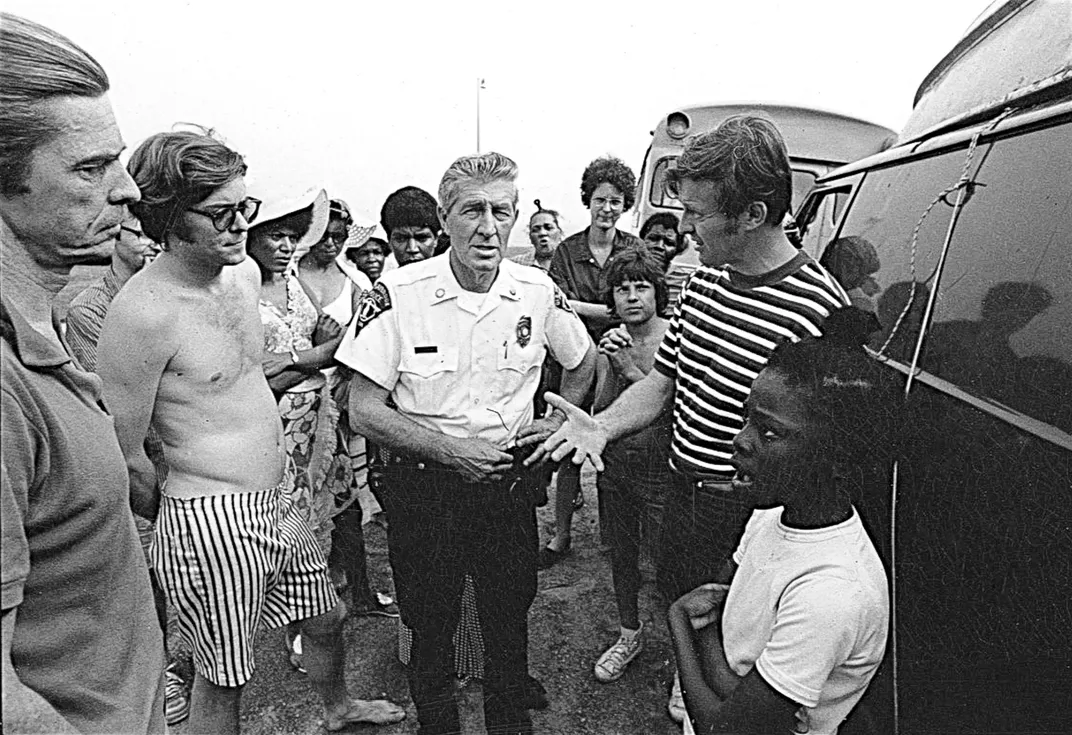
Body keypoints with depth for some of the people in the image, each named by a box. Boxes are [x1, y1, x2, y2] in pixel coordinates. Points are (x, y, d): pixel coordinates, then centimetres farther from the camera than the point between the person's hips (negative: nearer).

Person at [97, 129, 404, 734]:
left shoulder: (246, 272, 4)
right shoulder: (142, 313, -22)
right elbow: (125, 457, -14)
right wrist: (175, 513, -1)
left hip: (281, 493, 9)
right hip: (211, 518, -8)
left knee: (327, 616, 27)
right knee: (222, 680, 11)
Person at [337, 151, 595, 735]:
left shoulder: (538, 292, -5)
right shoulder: (398, 294, -14)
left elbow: (583, 361, 15)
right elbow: (364, 411, -13)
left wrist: (560, 419, 4)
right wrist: (452, 449, -19)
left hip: (508, 481, 2)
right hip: (423, 485, -2)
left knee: (509, 621, 16)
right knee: (431, 626, 14)